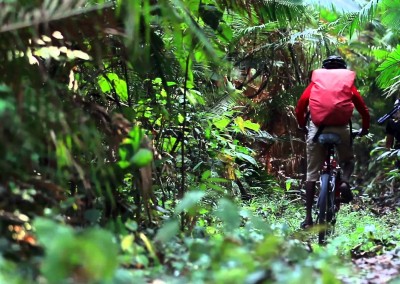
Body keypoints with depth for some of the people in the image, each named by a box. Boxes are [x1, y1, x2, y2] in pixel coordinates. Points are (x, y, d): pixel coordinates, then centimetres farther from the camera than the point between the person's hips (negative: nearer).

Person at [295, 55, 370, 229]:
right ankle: (345, 182, -7)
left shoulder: (316, 80, 18)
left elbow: (300, 106, 10)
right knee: (348, 161, 26)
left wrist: (302, 125, 26)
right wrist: (365, 129, 33)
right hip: (341, 127, 0)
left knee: (312, 173, 8)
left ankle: (308, 218, 4)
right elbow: (363, 109, 17)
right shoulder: (348, 82, 19)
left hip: (317, 127, 0)